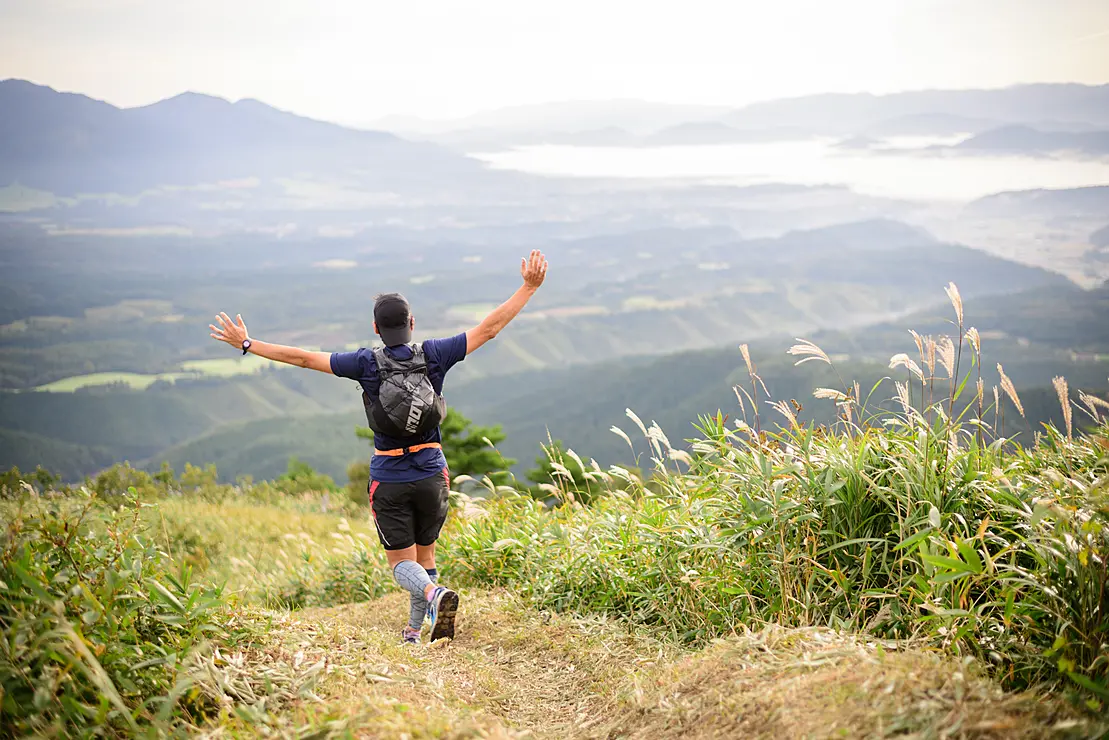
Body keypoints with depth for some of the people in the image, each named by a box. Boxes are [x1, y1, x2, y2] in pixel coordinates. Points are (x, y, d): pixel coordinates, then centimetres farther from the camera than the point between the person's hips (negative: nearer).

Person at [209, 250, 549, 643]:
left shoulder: (368, 363, -10)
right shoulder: (432, 356, -6)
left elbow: (303, 358, -7)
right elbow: (489, 328, -4)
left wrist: (247, 344, 2)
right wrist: (529, 287, 2)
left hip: (389, 480, -2)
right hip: (431, 474, 2)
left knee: (402, 562, 4)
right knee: (425, 554, 19)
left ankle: (435, 594, -27)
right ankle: (414, 631, 22)